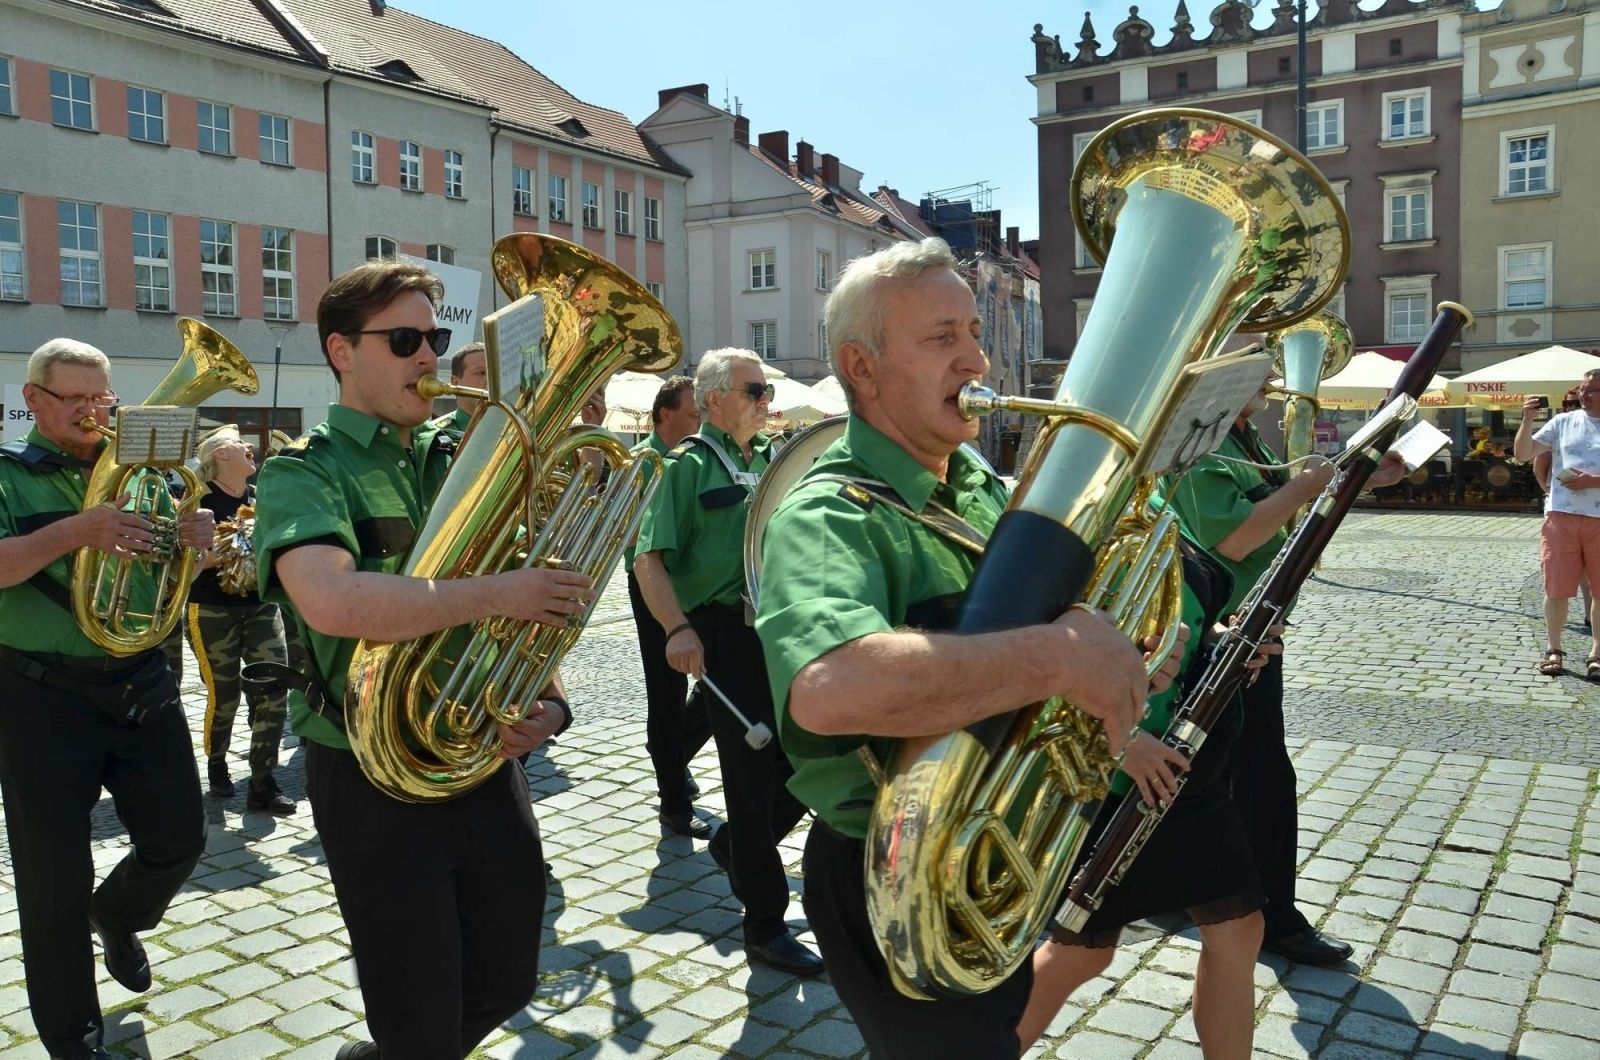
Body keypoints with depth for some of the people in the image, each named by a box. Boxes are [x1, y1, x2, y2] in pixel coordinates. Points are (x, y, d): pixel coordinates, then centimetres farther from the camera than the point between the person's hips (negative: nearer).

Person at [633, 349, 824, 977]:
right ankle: (765, 926, 11)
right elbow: (649, 558, -10)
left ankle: (735, 846, 36)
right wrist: (678, 629, -23)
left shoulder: (775, 461, 17)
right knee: (752, 771, -2)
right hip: (726, 634, -6)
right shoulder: (689, 466, -2)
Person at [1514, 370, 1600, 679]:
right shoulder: (1563, 422, 6)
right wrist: (1527, 420, -9)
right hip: (1562, 516, 1)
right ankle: (1553, 649, 16)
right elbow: (1522, 454, 3)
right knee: (1556, 587, 4)